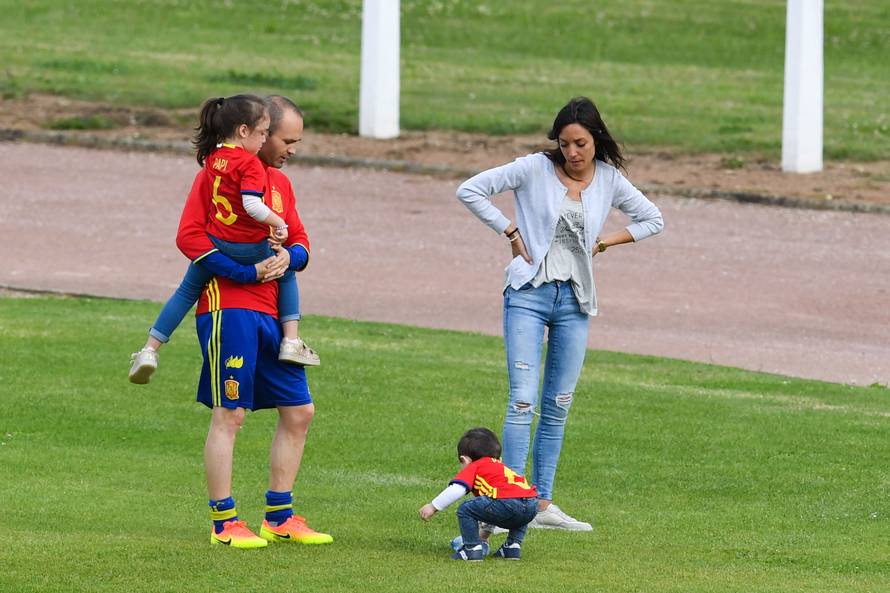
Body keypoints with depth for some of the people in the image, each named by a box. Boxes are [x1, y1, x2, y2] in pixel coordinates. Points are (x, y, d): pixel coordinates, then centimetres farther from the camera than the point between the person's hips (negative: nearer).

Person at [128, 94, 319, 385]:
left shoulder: (211, 157, 5)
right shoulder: (249, 163, -16)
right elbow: (252, 204, -29)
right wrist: (278, 224, -15)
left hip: (214, 242, 5)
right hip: (250, 249, -5)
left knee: (187, 291, 20)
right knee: (286, 273, 22)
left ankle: (150, 349, 14)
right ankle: (291, 341, 17)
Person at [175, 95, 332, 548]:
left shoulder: (279, 182, 18)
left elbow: (299, 241, 19)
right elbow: (188, 236, -14)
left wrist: (289, 257, -6)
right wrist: (248, 271, -18)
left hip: (271, 314, 8)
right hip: (228, 308, -8)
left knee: (299, 412, 9)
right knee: (229, 414, -7)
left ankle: (279, 518, 17)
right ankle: (223, 523, -1)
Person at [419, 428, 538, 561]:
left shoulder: (474, 467, 17)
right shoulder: (501, 467, 40)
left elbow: (457, 490, 0)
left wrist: (434, 506, 10)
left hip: (507, 504, -8)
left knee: (465, 510, 6)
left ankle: (473, 549, 3)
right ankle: (513, 546, 25)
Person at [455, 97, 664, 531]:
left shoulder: (609, 180, 5)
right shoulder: (534, 169, -6)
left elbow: (652, 220, 17)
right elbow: (470, 191, -7)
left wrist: (604, 242, 5)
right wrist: (511, 231, -8)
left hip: (574, 301, 4)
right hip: (529, 295, -4)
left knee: (558, 406, 8)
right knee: (523, 401, -13)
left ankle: (542, 504, 14)